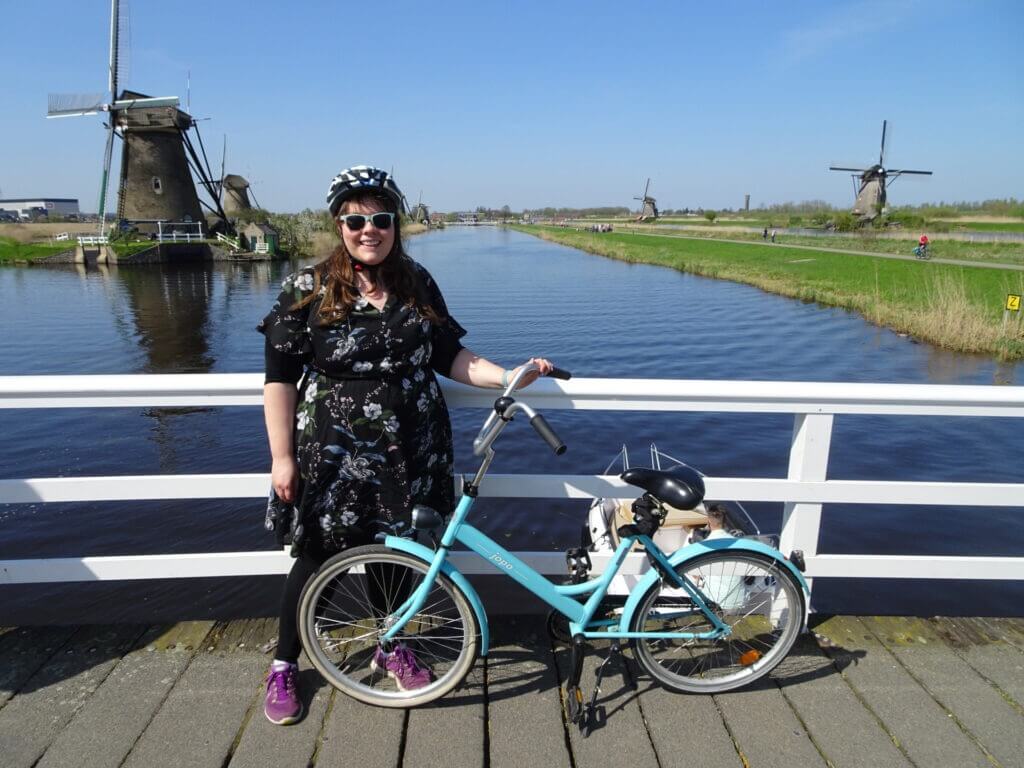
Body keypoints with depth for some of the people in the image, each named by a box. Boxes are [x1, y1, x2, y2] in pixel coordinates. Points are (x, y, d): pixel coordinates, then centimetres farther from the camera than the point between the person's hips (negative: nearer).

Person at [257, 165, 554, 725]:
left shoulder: (417, 285, 3)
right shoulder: (308, 289, -8)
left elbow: (447, 355, 6)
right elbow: (280, 377, -7)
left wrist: (508, 376, -7)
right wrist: (282, 457, -10)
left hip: (409, 456, 4)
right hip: (335, 458, -3)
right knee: (320, 559, 9)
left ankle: (390, 648, 42)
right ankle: (284, 665, 33)